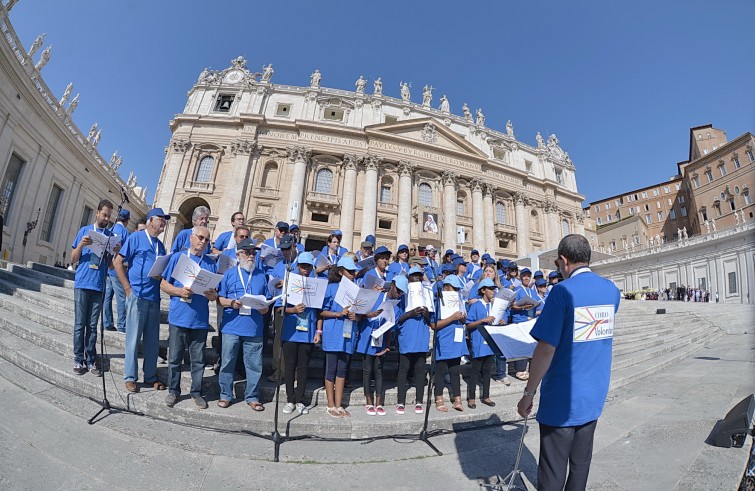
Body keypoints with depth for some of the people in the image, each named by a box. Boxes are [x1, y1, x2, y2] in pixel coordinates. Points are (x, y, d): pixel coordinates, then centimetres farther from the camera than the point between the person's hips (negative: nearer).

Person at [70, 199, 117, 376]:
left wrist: (116, 252, -12)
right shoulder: (85, 230, 5)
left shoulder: (111, 235, 9)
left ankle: (91, 360, 9)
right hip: (82, 284, -1)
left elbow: (111, 265, 8)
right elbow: (73, 259, 4)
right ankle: (78, 360, 10)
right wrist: (81, 245, -15)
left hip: (99, 286, 1)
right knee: (80, 324, 3)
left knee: (92, 325, 6)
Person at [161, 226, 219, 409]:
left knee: (198, 359, 10)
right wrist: (180, 291, -15)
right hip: (179, 317, -1)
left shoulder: (211, 263, 8)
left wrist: (213, 295, -12)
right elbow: (164, 284, 3)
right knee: (175, 357, 10)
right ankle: (173, 390, 28)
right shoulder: (178, 258, 3)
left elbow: (215, 291, 11)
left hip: (200, 320, 1)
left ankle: (196, 392, 24)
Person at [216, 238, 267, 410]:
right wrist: (232, 303, -14)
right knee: (227, 362, 9)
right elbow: (219, 299, 4)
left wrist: (265, 308, -6)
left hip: (254, 329, 1)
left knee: (254, 365, 7)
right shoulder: (229, 273, 6)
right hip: (231, 326, -1)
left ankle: (252, 397, 21)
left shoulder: (261, 275, 11)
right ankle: (225, 395, 26)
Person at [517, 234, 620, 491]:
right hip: (595, 395, 6)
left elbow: (546, 349, -21)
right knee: (581, 463, 21)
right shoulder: (612, 290, 1)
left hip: (563, 398, -6)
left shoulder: (563, 290, -20)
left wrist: (529, 393, -12)